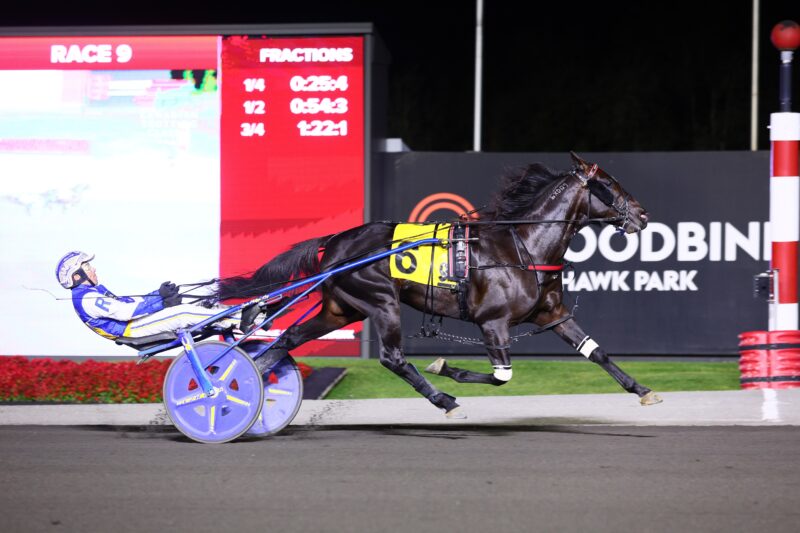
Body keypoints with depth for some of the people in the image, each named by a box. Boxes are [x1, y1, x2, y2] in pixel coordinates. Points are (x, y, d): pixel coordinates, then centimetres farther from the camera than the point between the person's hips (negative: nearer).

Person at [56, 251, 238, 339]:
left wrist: (159, 294, 4)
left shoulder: (93, 293, 17)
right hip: (132, 329, -10)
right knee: (184, 313, -16)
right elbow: (124, 311, -24)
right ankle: (236, 322, -12)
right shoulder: (87, 300, -17)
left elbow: (127, 302, 16)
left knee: (183, 308, 6)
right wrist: (160, 303, -20)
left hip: (133, 322, 10)